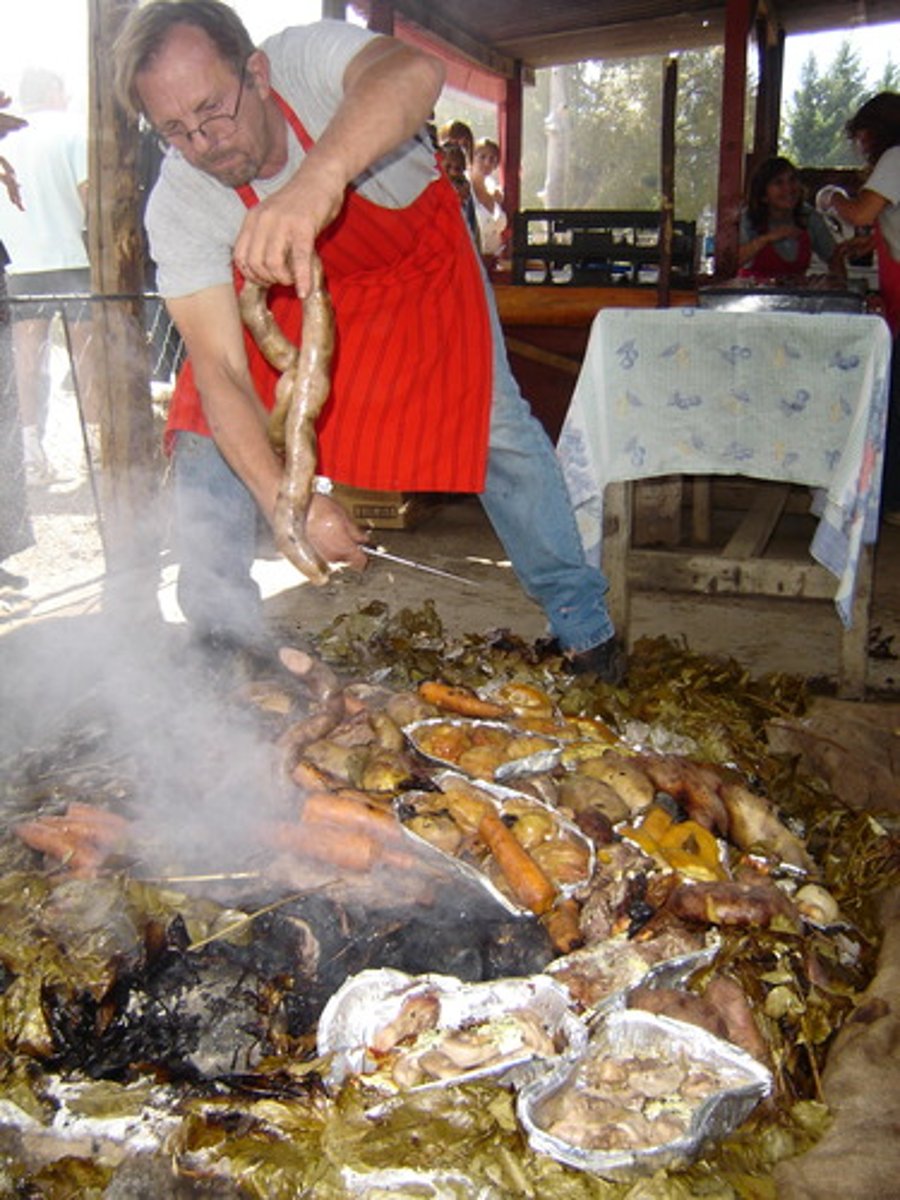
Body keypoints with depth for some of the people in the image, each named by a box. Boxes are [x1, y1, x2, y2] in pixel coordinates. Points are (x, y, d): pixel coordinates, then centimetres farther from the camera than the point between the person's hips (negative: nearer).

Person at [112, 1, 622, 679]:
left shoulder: (307, 59, -35)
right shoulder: (177, 209, -28)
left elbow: (413, 72, -59)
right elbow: (221, 369, -34)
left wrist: (319, 175, -78)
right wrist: (280, 497, -49)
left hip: (420, 252, -1)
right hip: (284, 283, 2)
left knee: (497, 425, -7)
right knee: (209, 435, -12)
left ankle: (585, 628, 9)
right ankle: (221, 635, 6)